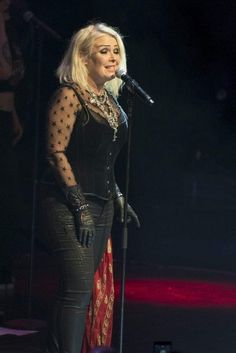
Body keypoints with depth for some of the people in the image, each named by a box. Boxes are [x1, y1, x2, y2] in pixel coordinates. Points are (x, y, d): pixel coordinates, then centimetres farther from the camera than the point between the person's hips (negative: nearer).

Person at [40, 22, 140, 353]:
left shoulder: (110, 99, 15)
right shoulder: (70, 95, -9)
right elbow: (56, 152, -14)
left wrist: (117, 198, 17)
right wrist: (80, 206, -17)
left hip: (101, 204, 8)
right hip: (69, 205, -8)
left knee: (77, 291, 9)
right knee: (79, 289, -13)